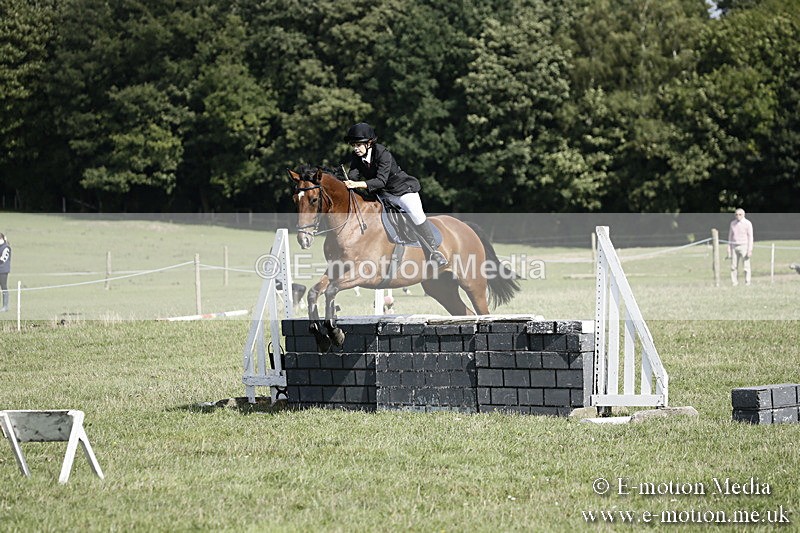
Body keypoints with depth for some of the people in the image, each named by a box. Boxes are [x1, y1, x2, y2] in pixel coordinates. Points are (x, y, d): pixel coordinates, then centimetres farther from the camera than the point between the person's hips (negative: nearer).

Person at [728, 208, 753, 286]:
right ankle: (734, 282, 3)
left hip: (744, 246, -4)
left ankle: (747, 283, -3)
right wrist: (729, 247, 8)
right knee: (733, 266, -1)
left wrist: (750, 249, -13)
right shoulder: (733, 223, 9)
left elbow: (750, 237, -7)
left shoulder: (747, 223, -5)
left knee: (746, 265, -6)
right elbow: (730, 235, 15)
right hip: (734, 247, 4)